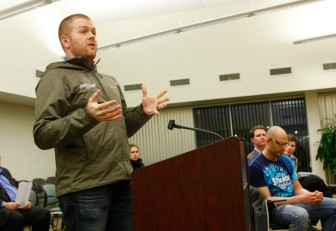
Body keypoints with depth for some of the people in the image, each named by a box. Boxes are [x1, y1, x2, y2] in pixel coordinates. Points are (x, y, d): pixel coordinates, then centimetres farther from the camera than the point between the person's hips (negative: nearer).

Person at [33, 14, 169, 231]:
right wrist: (86, 116, -28)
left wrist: (142, 112, 4)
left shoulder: (110, 81, 22)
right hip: (84, 187, -6)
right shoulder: (57, 77, -2)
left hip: (122, 182, 7)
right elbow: (42, 135, -13)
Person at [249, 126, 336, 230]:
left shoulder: (286, 160, 12)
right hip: (275, 208, -7)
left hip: (295, 202, 7)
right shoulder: (255, 166, -11)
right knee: (300, 215, -38)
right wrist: (300, 199, -21)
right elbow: (267, 200, -15)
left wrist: (312, 195, -11)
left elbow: (298, 189, 13)